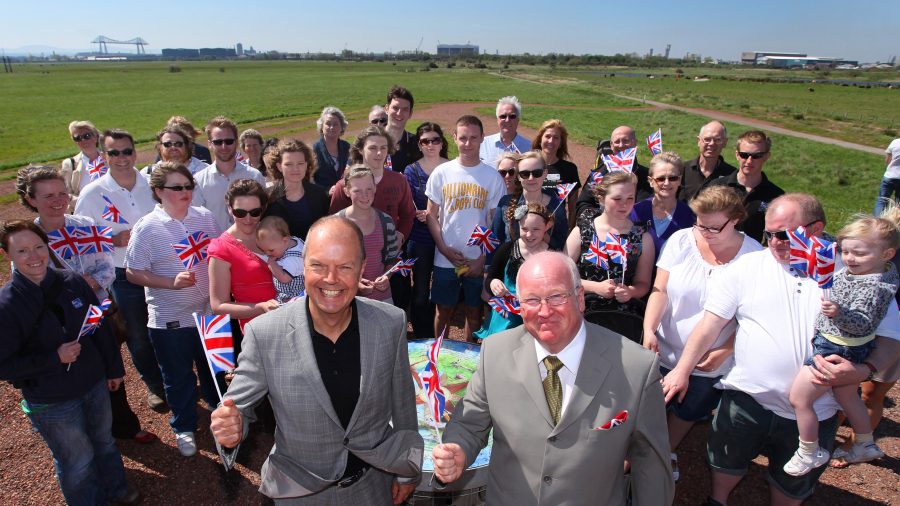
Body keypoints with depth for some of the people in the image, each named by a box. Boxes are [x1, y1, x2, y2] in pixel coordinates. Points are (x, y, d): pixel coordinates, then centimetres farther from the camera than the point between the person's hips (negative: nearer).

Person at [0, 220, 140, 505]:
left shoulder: (72, 281, -8)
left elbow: (100, 327, 2)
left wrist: (114, 368, 8)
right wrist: (54, 358, -25)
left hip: (95, 384, 4)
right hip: (51, 402, -4)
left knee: (104, 441, 25)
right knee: (78, 461, 13)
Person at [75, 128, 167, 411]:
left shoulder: (152, 183, -3)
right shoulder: (92, 194, -9)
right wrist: (115, 240, -18)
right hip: (124, 276, -1)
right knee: (138, 337, 15)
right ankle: (154, 385, 38)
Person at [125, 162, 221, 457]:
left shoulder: (204, 217, -2)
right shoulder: (147, 228, -13)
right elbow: (133, 273, -10)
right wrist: (172, 282, -23)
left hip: (209, 311, 4)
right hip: (170, 319, -3)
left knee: (214, 369, 23)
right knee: (178, 378, 15)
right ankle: (183, 428, 37)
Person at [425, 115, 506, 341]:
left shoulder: (493, 177, -2)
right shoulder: (441, 173, 0)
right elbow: (432, 215, 3)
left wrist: (483, 258, -6)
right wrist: (444, 249, -8)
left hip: (479, 261, 0)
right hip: (445, 259, 0)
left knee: (474, 311, 12)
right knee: (443, 310, 11)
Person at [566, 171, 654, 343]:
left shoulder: (642, 237, 6)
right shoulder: (582, 231, 1)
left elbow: (643, 283, 10)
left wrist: (630, 292, -11)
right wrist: (596, 287, -10)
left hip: (626, 315, 1)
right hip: (585, 313, -1)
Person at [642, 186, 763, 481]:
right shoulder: (681, 240, -11)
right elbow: (659, 290, -11)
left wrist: (724, 351, -17)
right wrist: (649, 329, -24)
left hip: (712, 361, 0)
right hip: (664, 352, 0)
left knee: (688, 413, 22)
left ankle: (667, 454, 50)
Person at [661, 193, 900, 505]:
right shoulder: (747, 266, -6)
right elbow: (711, 323, -7)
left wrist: (864, 371, -20)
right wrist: (683, 370, -11)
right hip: (746, 398, 0)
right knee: (727, 463, 20)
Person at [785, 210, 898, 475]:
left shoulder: (875, 287, -26)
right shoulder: (850, 271, 0)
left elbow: (864, 324, -33)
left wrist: (840, 313, -48)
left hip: (838, 349, -10)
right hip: (843, 347, 10)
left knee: (799, 398, -1)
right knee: (848, 396, 29)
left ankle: (809, 453, 17)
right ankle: (866, 445, 50)